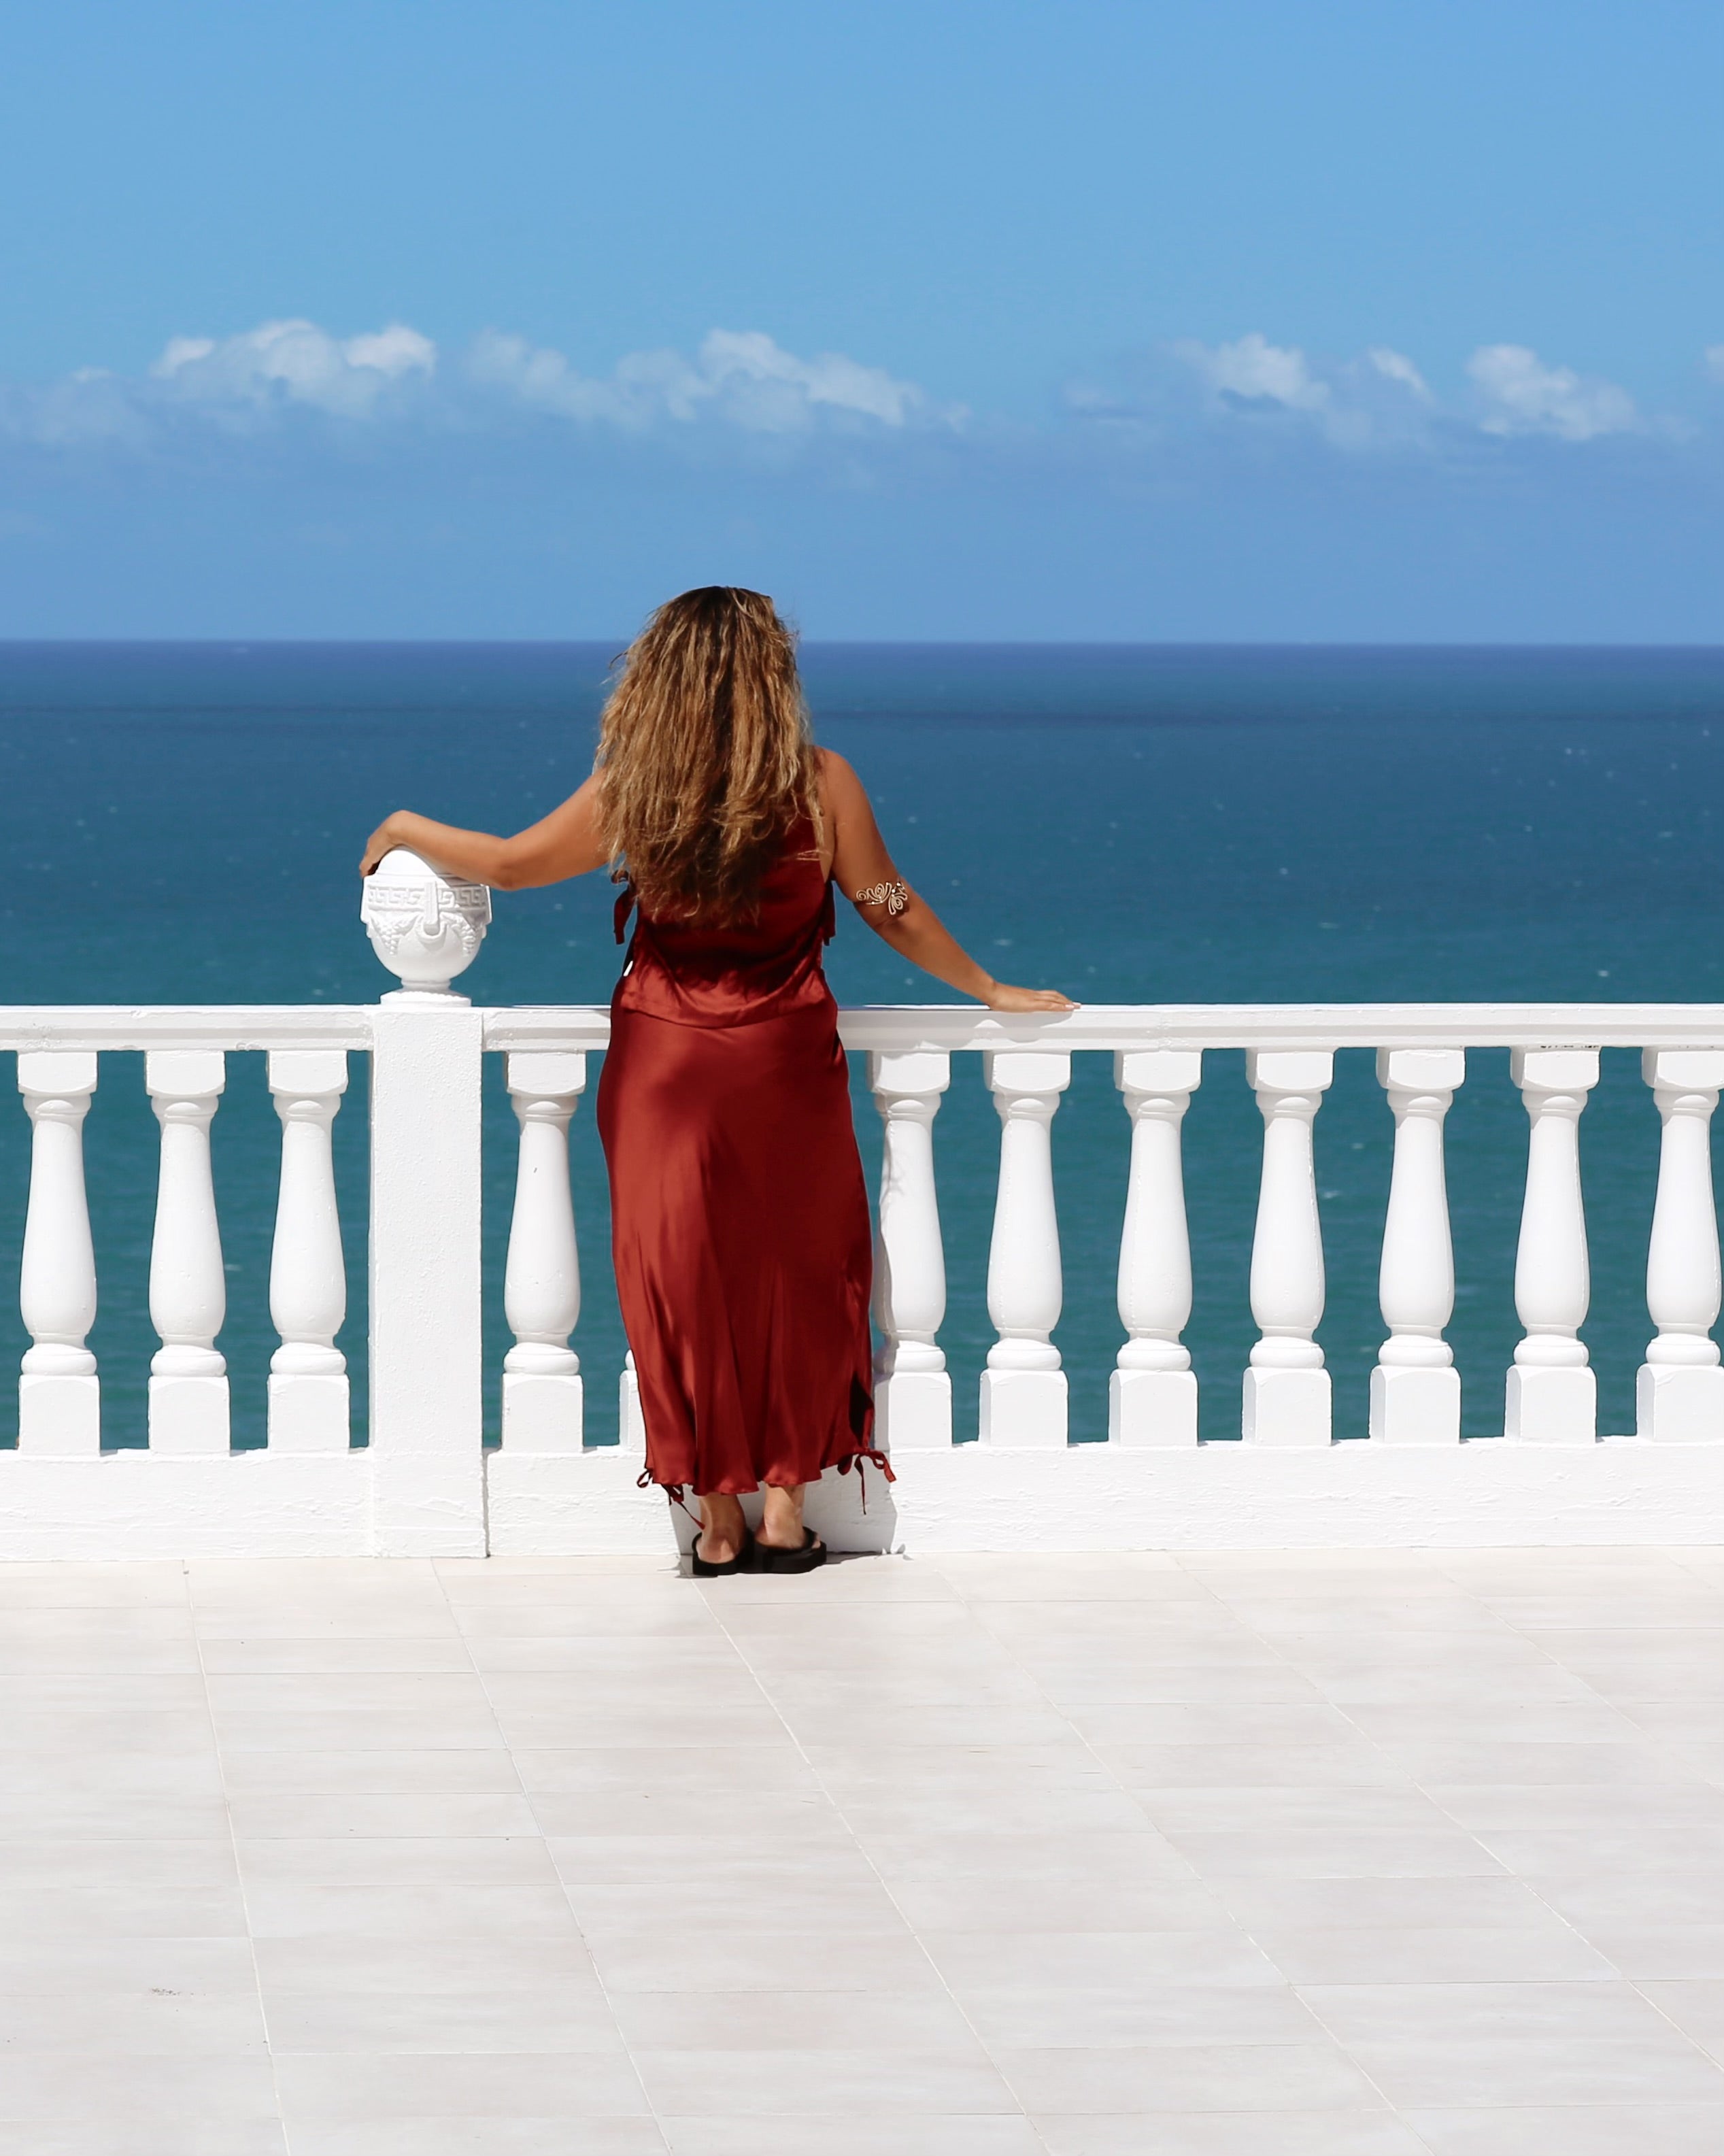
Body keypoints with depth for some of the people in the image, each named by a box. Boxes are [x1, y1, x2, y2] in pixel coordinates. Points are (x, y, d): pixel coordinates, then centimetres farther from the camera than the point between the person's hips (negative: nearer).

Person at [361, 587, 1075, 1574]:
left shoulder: (630, 794, -8)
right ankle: (785, 1511, 12)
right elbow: (894, 910, -2)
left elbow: (510, 865, 2)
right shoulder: (821, 783, -10)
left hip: (667, 1064, 0)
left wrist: (404, 830, 20)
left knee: (686, 1280, 7)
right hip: (785, 1059, 0)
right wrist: (990, 991, 12)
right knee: (797, 1276, 12)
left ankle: (718, 1524, 9)